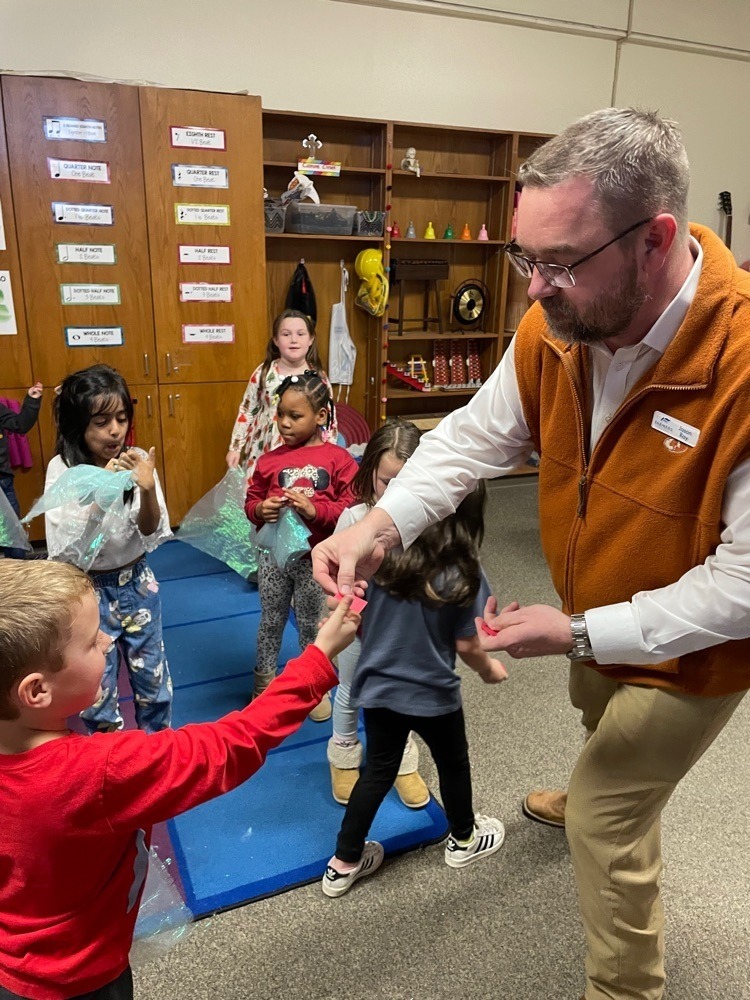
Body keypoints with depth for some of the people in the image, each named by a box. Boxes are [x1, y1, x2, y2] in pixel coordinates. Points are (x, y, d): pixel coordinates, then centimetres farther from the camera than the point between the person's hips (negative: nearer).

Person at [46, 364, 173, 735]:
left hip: (138, 584, 2)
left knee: (152, 677, 16)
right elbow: (63, 550, -21)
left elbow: (152, 537, -11)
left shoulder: (137, 461, -10)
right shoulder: (62, 469, -15)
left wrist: (148, 490, -30)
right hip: (89, 590, -2)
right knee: (97, 689, 12)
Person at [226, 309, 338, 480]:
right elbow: (246, 411, 6)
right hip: (265, 452, 0)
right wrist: (235, 448, 5)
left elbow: (329, 418, 5)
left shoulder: (318, 377, -1)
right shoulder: (263, 373, -2)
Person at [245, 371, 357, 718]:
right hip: (273, 554, 2)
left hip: (316, 558, -2)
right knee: (271, 621, 18)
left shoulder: (338, 459, -7)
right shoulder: (269, 460, 0)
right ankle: (264, 683, 38)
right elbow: (251, 501, 6)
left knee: (312, 625, 15)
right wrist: (260, 509, -16)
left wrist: (316, 510, -24)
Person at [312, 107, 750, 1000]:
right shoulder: (557, 325, -18)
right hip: (597, 618, 6)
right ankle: (596, 796, 70)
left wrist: (579, 633, -30)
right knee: (601, 728, 34)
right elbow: (477, 434, -9)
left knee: (606, 825, 7)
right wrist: (379, 526, -23)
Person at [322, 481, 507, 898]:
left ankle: (345, 863, 29)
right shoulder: (464, 575, -20)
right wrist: (491, 670, 7)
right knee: (453, 764, 24)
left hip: (379, 687, 3)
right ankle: (463, 839, 47)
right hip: (432, 694, -3)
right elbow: (466, 645, -14)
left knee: (378, 771, 19)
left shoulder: (385, 555, -13)